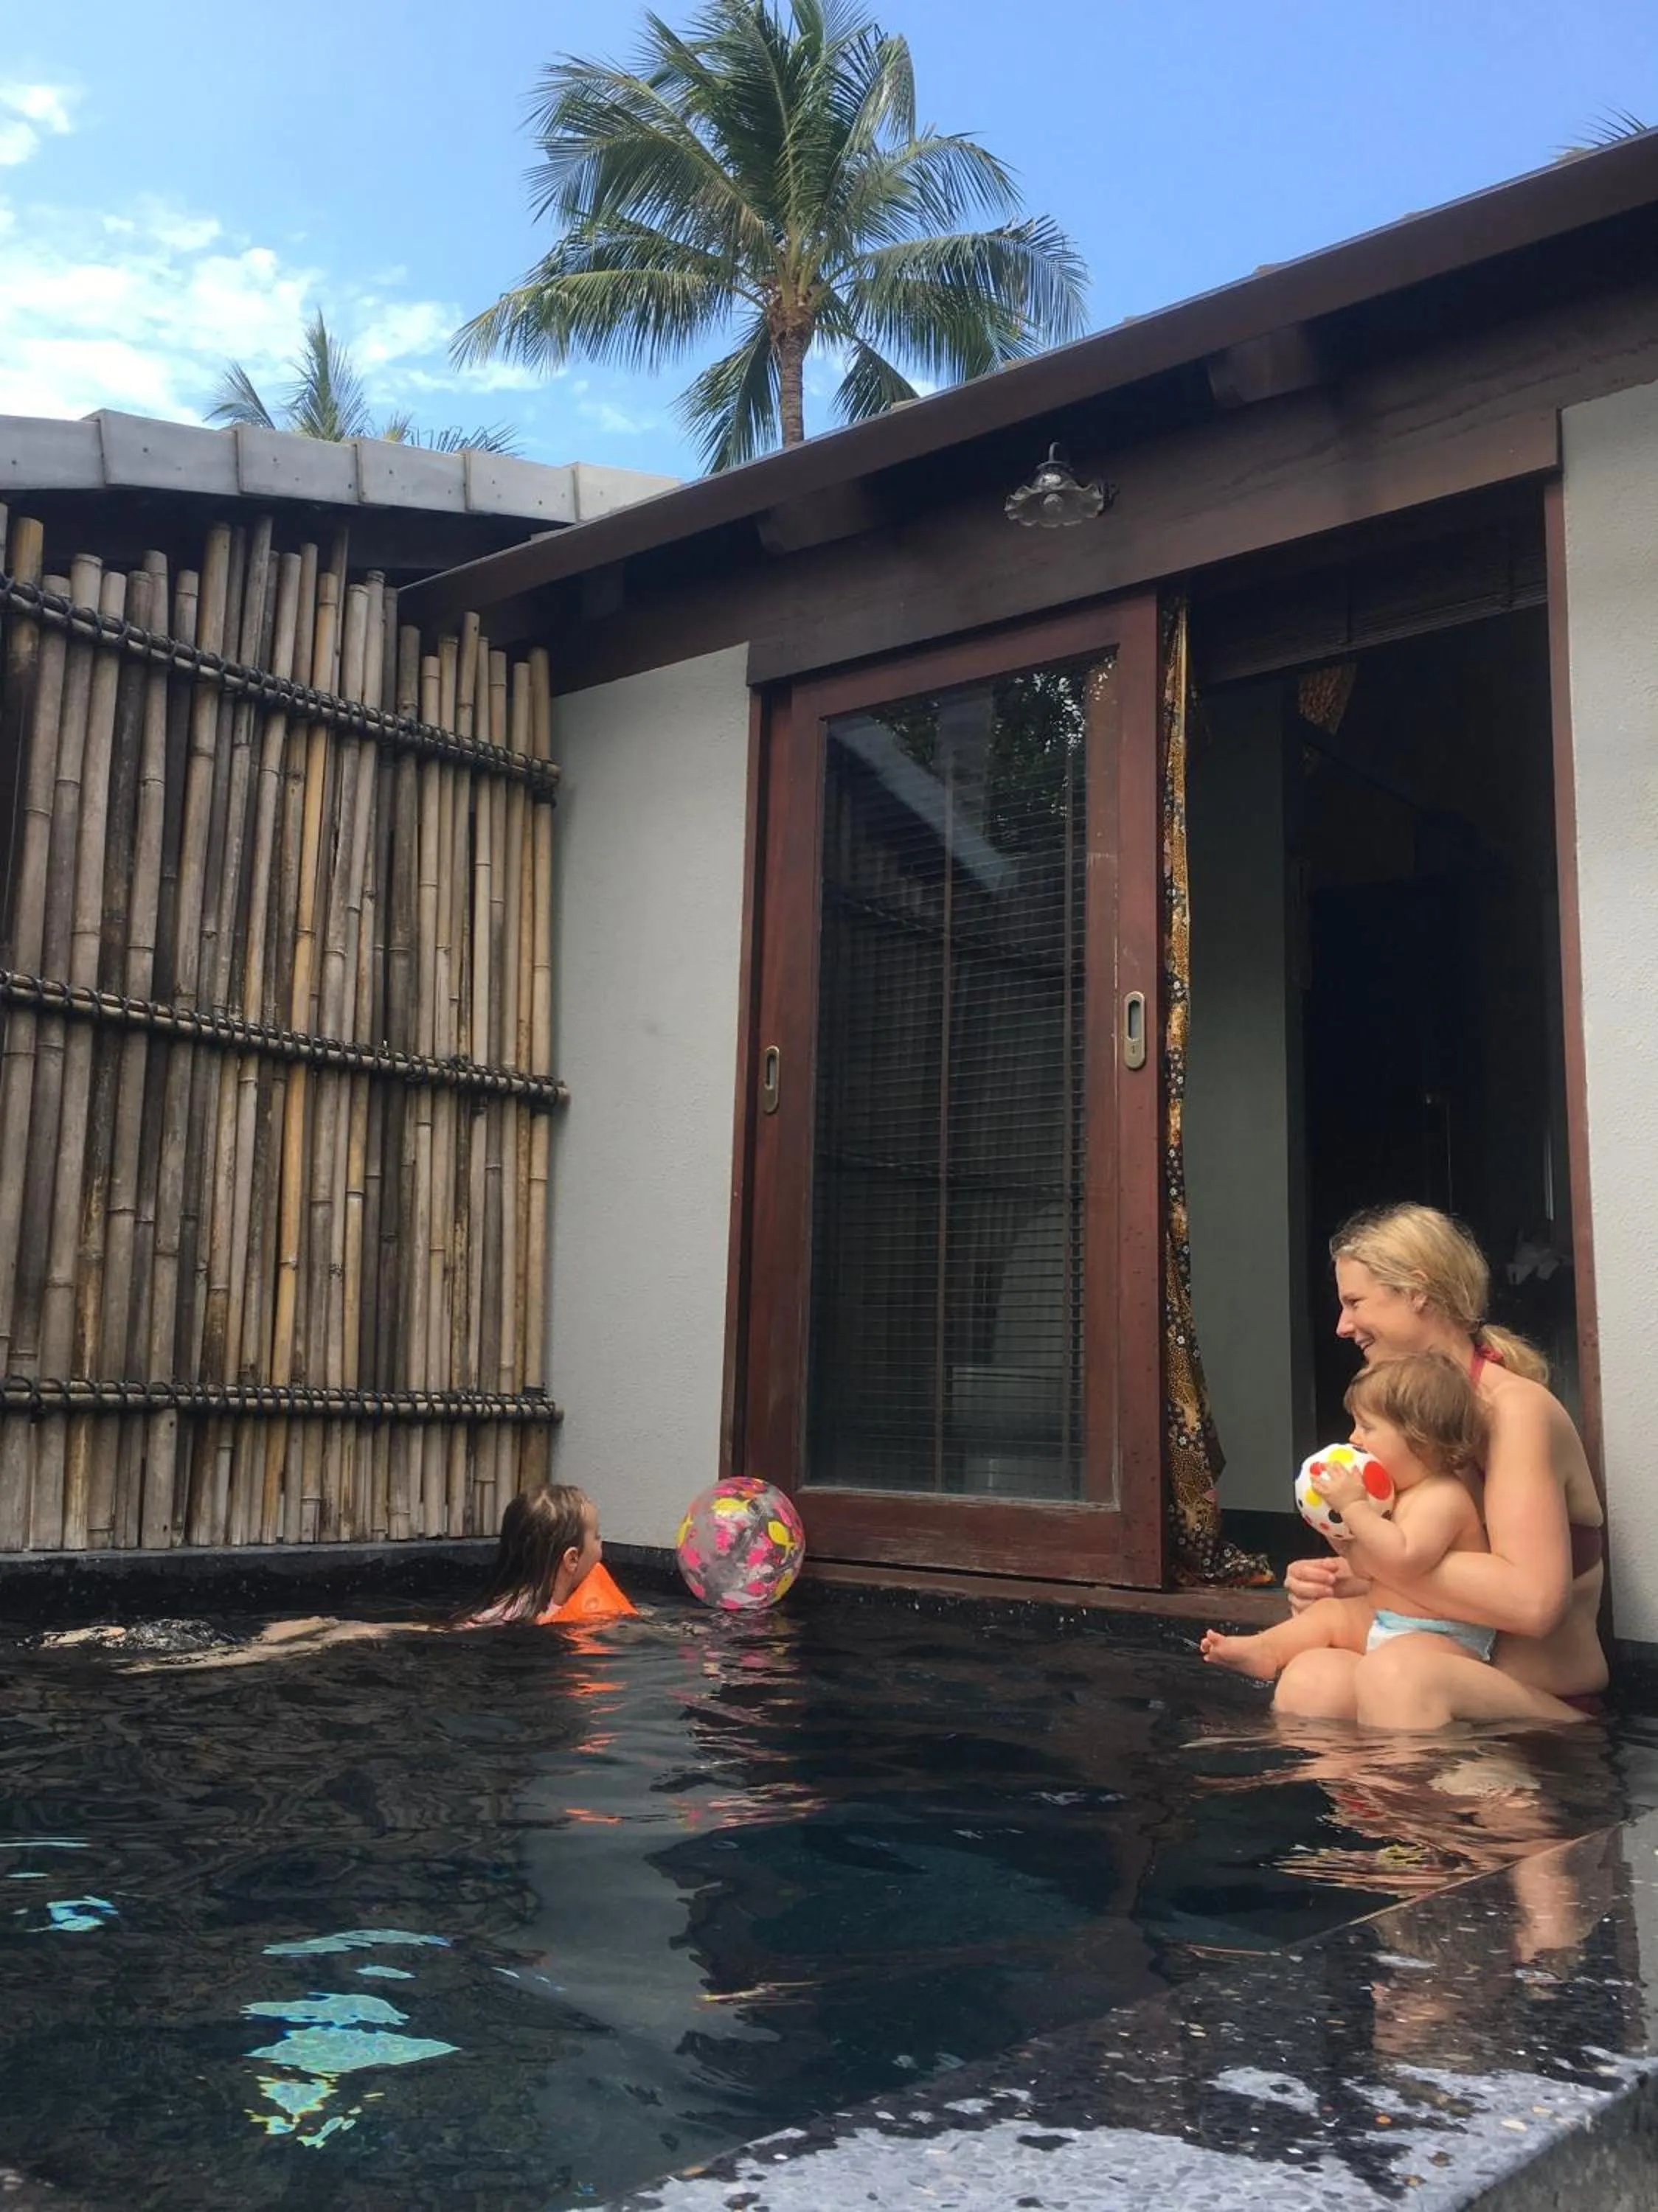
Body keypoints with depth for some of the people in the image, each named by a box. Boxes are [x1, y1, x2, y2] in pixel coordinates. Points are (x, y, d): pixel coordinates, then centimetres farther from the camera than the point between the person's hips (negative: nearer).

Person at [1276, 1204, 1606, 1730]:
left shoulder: (1516, 1407, -11)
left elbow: (1531, 1600, -25)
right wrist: (1332, 1578, -5)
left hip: (1552, 1710, -5)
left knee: (1396, 1672, -37)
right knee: (1311, 1678, -28)